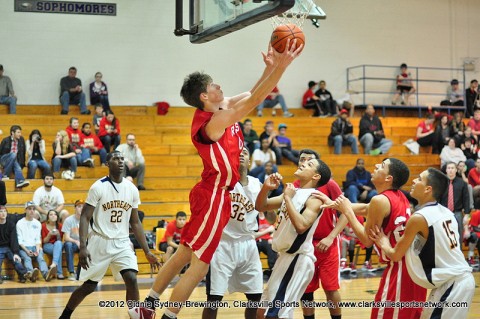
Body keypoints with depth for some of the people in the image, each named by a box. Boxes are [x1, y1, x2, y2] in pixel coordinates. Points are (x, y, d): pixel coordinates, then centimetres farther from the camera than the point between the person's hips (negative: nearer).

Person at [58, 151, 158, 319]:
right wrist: (83, 247, -21)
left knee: (132, 279, -18)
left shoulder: (132, 189, 2)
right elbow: (85, 217, -9)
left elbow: (135, 222, 10)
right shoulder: (98, 187, -10)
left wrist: (147, 251, 5)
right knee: (89, 286, 7)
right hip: (99, 242, -3)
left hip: (122, 243, 3)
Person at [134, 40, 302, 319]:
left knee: (185, 254, 17)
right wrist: (281, 67, -27)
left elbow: (250, 96, 14)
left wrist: (270, 67, 3)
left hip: (211, 193, 10)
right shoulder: (214, 121, -22)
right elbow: (254, 100, -28)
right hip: (214, 196, -10)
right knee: (199, 266, -3)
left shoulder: (218, 109, 4)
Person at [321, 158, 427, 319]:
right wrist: (334, 204, 20)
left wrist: (347, 211, -5)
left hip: (398, 268, -9)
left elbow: (367, 240, -12)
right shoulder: (399, 197, 11)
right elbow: (366, 209, 23)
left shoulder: (380, 200, -16)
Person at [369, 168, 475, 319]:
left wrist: (383, 244, 14)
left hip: (450, 284, -9)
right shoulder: (446, 213, 10)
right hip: (463, 278, 9)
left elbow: (395, 255, -5)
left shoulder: (419, 217, -14)